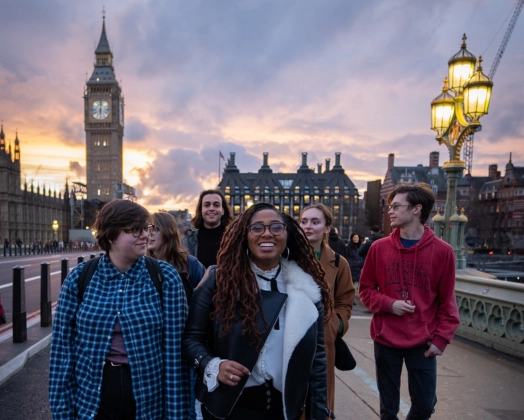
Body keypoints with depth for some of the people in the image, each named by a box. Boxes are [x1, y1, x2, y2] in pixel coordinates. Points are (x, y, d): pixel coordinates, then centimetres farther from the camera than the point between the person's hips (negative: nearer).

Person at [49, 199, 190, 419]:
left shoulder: (165, 277, -10)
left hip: (147, 397, -1)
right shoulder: (79, 278, -5)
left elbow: (174, 349, -9)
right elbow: (62, 346, -1)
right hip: (91, 400, 1)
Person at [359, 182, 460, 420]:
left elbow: (447, 302, -1)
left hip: (422, 343, -1)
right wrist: (389, 304, -13)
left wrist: (441, 338, -4)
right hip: (385, 340, 1)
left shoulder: (442, 251, -6)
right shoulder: (379, 248, -3)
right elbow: (366, 289, 4)